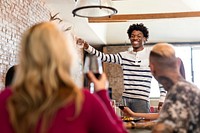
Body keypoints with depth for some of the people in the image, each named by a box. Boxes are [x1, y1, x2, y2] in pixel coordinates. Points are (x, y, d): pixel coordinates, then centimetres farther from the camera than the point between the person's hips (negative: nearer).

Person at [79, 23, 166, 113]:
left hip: (142, 99, -3)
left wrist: (162, 99, -4)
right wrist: (87, 47, -11)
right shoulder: (124, 55, 10)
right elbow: (105, 57, 1)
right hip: (125, 99, 3)